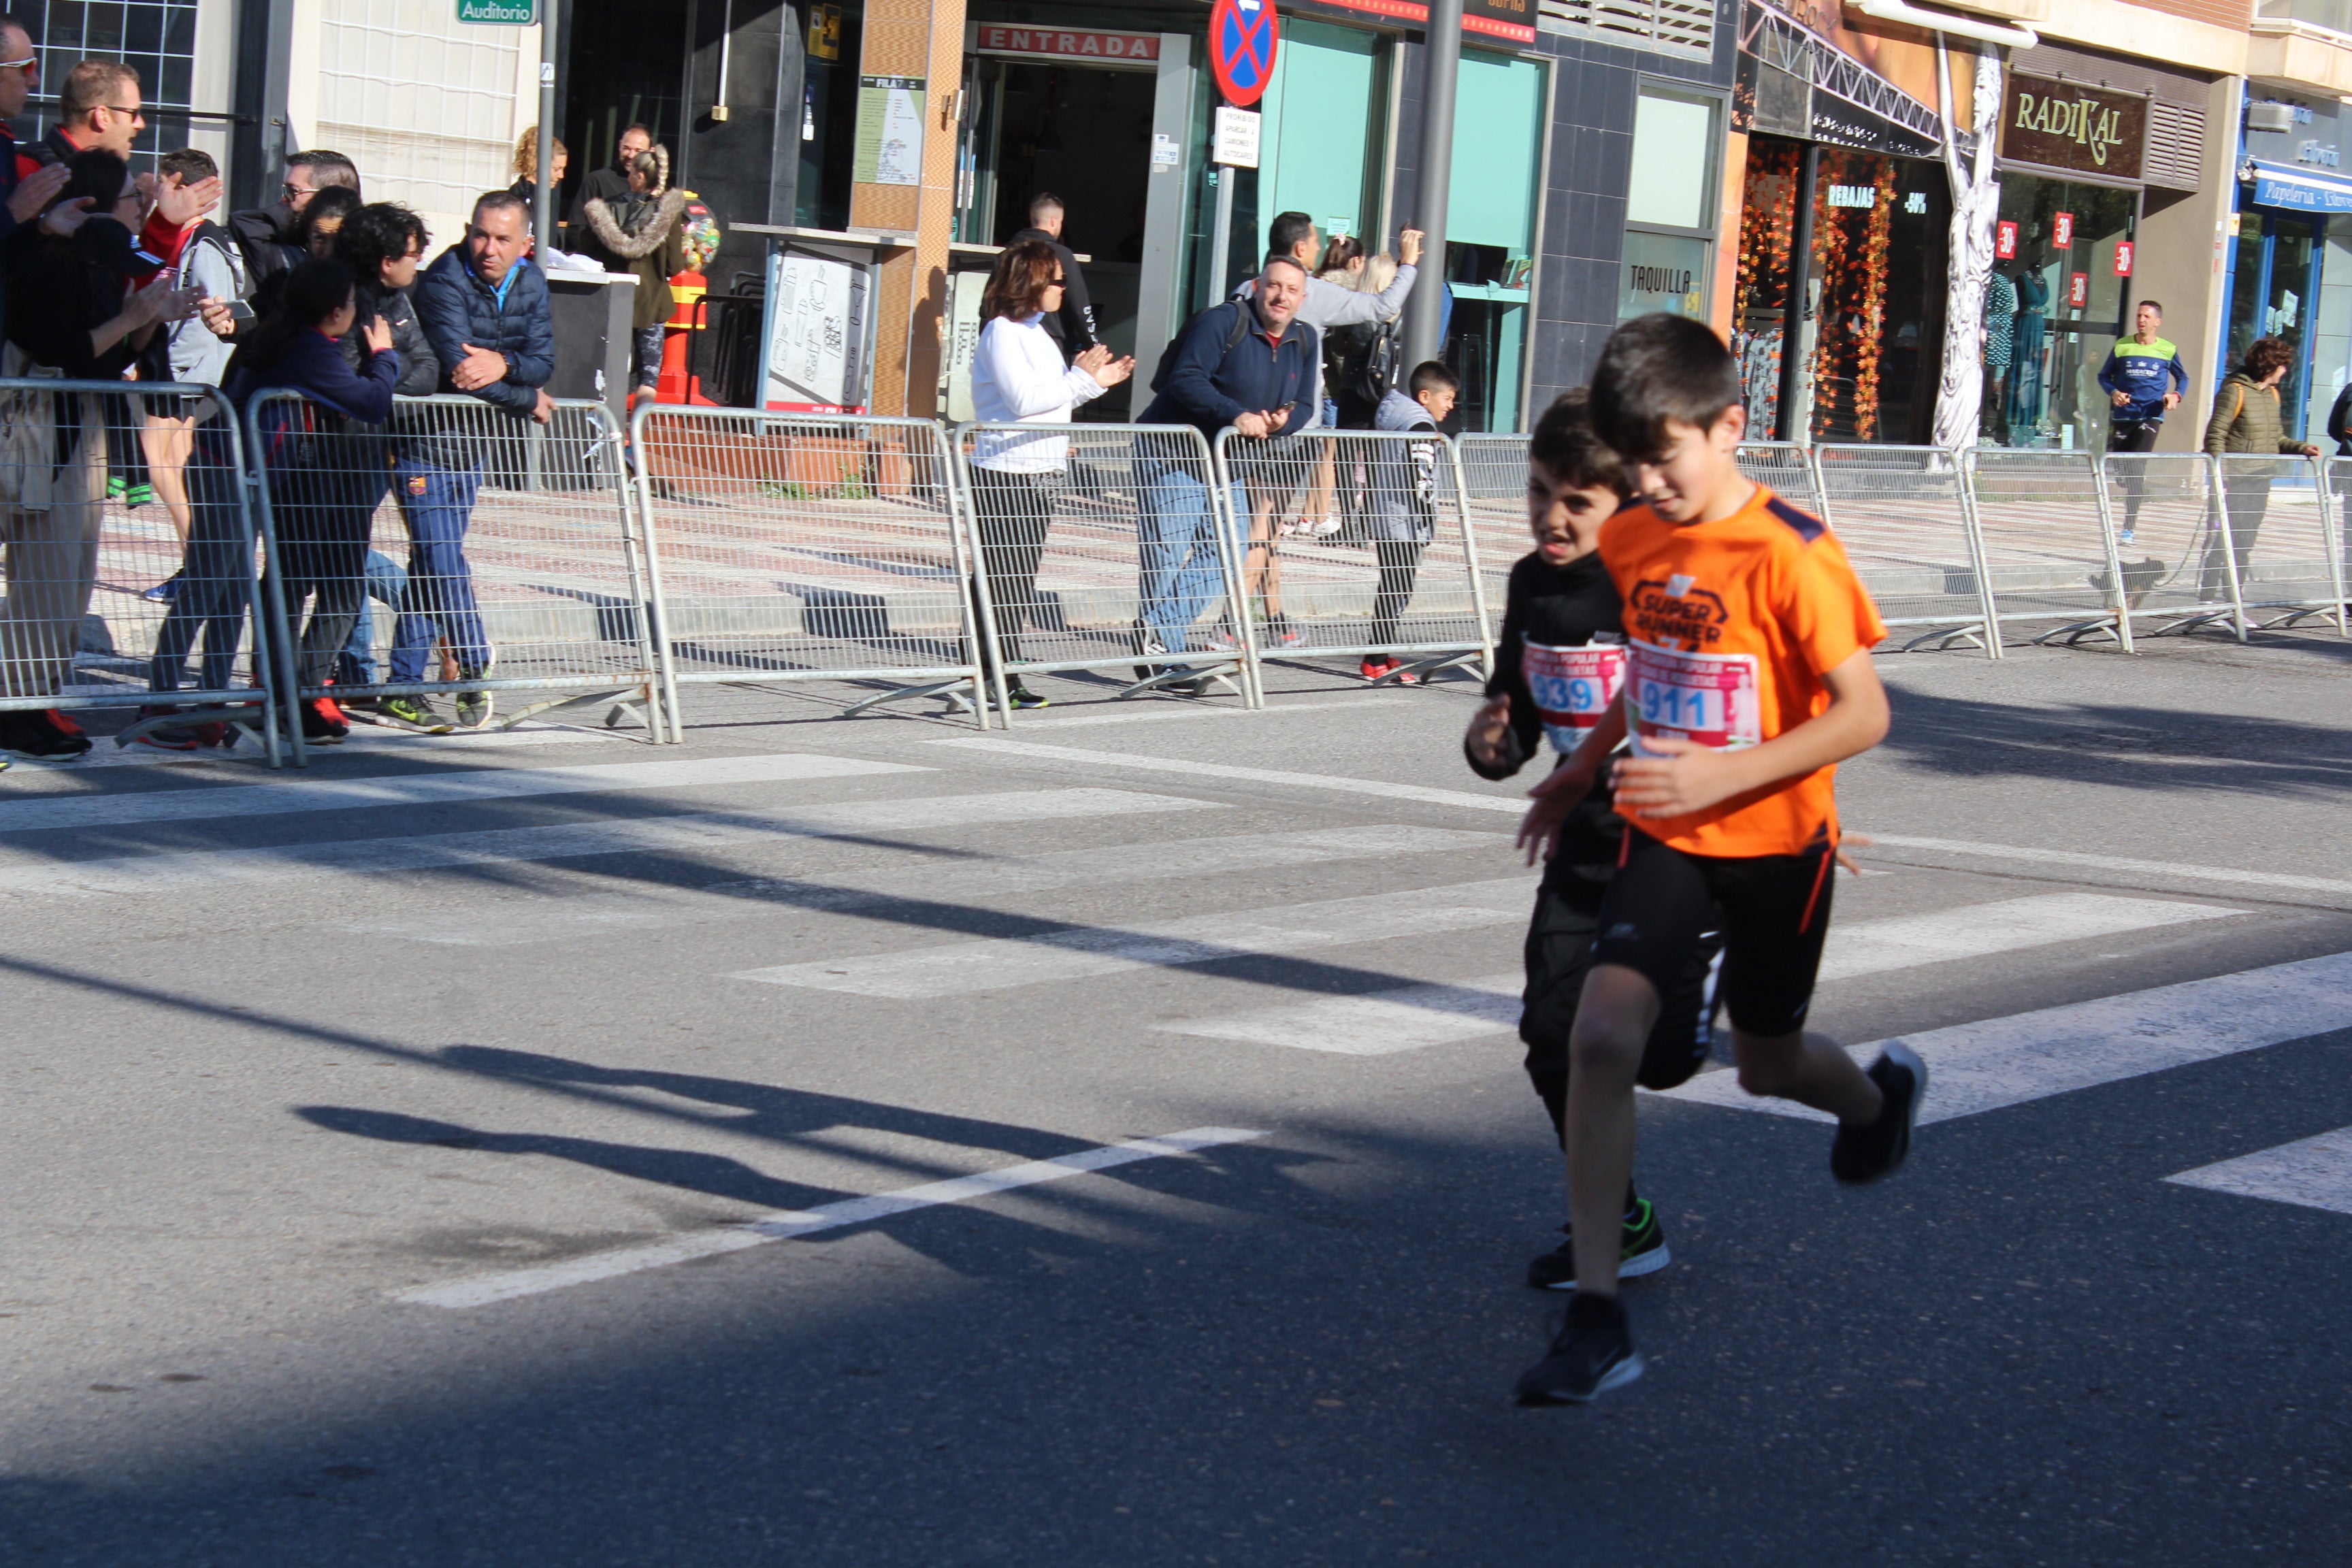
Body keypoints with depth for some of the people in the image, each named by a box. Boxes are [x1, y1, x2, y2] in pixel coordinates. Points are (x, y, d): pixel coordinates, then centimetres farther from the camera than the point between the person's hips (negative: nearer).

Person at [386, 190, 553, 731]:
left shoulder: (530, 284, 3)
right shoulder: (444, 280, -18)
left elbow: (544, 362, -5)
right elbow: (457, 367, -26)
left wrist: (504, 363, -27)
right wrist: (528, 401, -14)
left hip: (470, 443, 6)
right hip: (425, 438, -6)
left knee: (431, 565, 8)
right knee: (443, 562, -10)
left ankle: (403, 686, 11)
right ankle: (476, 669, 1)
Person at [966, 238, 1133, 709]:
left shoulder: (1037, 333, 19)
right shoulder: (1002, 332, -11)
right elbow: (1024, 400, -20)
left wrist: (1097, 381, 12)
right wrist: (1081, 378, -12)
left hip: (1040, 474, 9)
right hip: (1004, 475, -9)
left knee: (1021, 580, 8)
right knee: (1002, 577, -8)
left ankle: (1003, 672, 12)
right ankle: (994, 675, -6)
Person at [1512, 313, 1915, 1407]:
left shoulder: (1791, 556, -20)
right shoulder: (1630, 542, 0)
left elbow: (1863, 713, -21)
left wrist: (1722, 773, -28)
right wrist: (1586, 765, 17)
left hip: (1775, 842, -4)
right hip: (1665, 835, 4)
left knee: (1766, 1065, 15)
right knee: (1601, 1032, -18)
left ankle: (1879, 1093, 55)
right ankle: (1596, 1318, -16)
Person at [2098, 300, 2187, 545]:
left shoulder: (2168, 350, 4)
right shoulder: (2122, 346, 5)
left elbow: (2183, 377, 18)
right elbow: (2104, 376, 12)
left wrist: (2176, 395, -3)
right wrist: (2113, 392, -9)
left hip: (2150, 417, -3)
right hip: (2123, 416, 3)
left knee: (2135, 469, -14)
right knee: (2123, 471, 5)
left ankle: (2129, 528, -14)